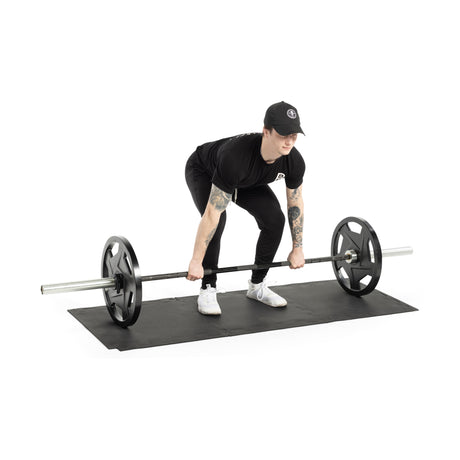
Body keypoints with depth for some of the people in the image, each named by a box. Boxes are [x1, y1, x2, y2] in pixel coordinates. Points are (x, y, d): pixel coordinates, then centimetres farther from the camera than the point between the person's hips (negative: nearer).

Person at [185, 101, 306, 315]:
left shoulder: (294, 161, -29)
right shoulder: (236, 156, -47)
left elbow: (295, 204, -9)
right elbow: (212, 213, -42)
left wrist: (298, 249, -3)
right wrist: (196, 261, -37)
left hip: (247, 181, 5)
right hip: (203, 172, -5)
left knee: (275, 219, -14)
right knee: (218, 221, -30)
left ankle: (257, 285, 3)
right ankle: (207, 291, -13)